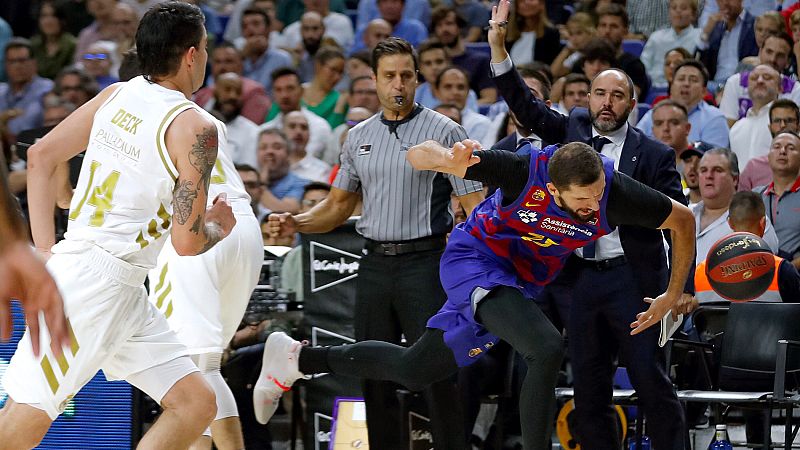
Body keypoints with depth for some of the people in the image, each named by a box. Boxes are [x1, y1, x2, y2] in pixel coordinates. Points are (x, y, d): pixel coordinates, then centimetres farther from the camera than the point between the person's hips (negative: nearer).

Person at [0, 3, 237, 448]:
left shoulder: (116, 96, 10)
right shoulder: (195, 128, -13)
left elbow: (40, 156, 13)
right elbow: (187, 241, -14)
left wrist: (46, 248, 12)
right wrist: (220, 226, 8)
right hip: (95, 282, -9)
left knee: (197, 405, 8)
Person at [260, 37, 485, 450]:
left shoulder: (444, 132, -2)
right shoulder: (359, 137, 13)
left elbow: (475, 206, -5)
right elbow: (339, 205, 19)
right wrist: (296, 223, 1)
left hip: (425, 261, -5)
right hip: (375, 264, 5)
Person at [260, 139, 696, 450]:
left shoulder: (616, 193, -26)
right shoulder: (524, 171, -32)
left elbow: (683, 220, -6)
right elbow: (417, 155, -21)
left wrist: (673, 296, -3)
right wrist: (446, 160, -44)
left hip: (524, 280, 5)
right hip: (476, 259, -5)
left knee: (413, 370, 14)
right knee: (546, 348, -30)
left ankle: (298, 358, 30)